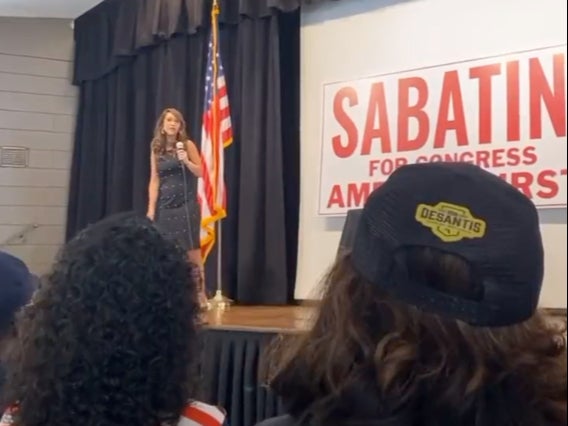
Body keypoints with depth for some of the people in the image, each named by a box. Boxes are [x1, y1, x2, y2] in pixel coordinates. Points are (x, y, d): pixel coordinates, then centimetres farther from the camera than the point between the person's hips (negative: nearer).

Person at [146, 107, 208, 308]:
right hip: (164, 206, 3)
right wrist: (151, 209, 0)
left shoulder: (187, 145, 0)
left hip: (186, 204, -3)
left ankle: (200, 295, 4)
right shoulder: (156, 149, 7)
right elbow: (154, 180, 5)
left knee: (192, 251, -2)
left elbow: (200, 172, 0)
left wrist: (186, 161, -18)